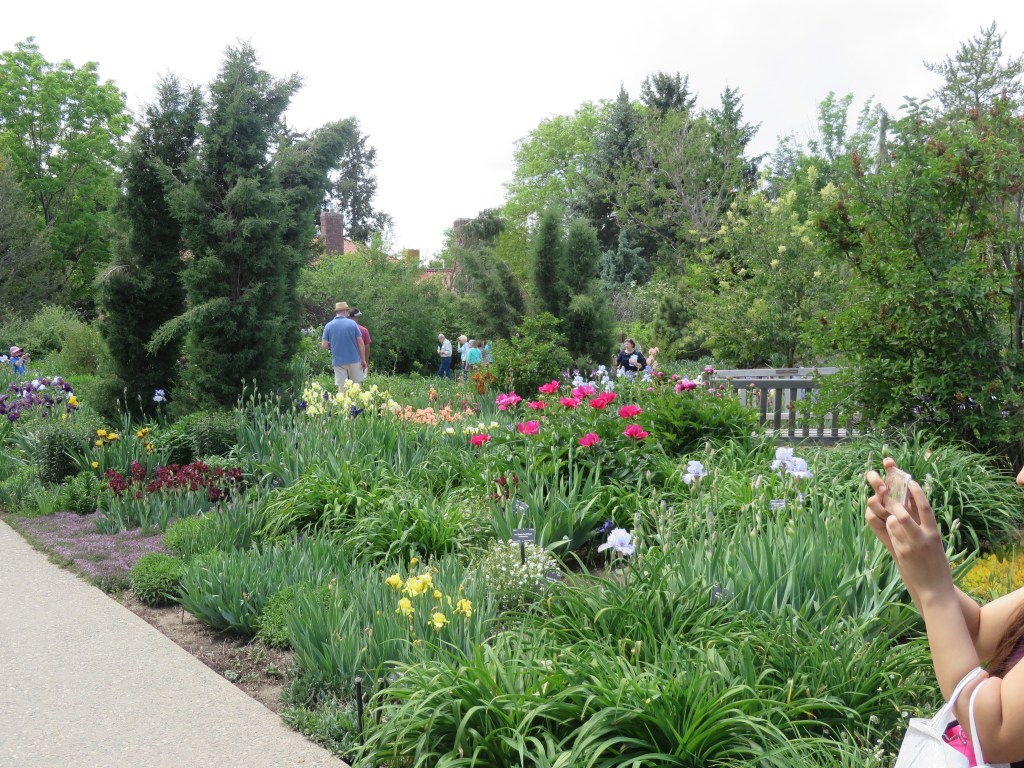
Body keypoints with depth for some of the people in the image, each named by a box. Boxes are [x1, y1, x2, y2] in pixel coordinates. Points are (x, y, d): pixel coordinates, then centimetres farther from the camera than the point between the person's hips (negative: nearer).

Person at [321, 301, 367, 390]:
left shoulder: (328, 326, -2)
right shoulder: (352, 323, -4)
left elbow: (324, 345, -4)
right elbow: (360, 343, -5)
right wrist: (363, 360, 3)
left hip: (338, 361, 1)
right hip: (354, 360, -1)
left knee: (341, 387, 2)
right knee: (357, 385, 12)